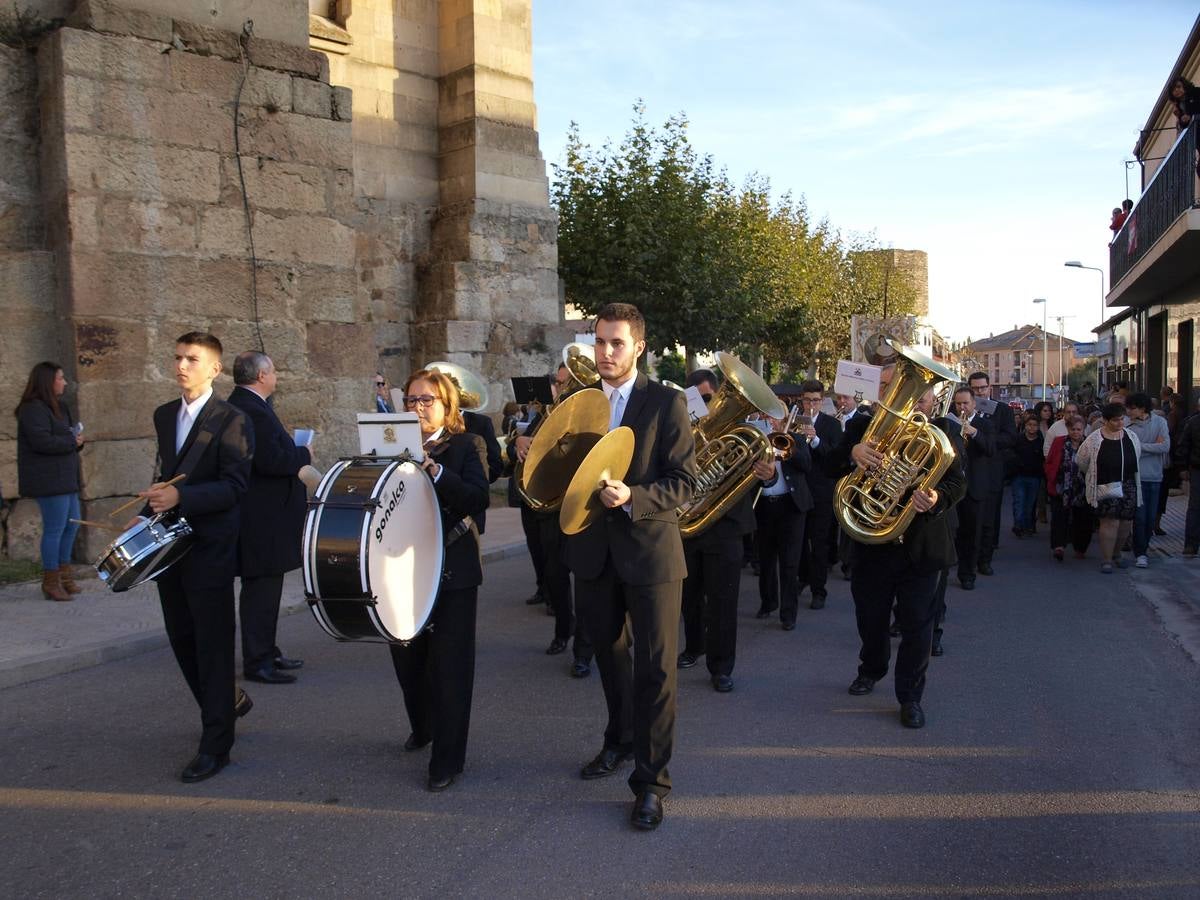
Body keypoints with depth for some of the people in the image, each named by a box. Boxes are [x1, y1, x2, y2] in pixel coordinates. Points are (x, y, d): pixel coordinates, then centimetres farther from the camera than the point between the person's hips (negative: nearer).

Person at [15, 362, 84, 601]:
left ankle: (63, 573, 26)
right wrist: (72, 441, -12)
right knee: (54, 528, -5)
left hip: (65, 478, 10)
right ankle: (51, 583, 3)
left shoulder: (57, 407, 18)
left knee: (72, 525, 15)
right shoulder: (33, 409, -13)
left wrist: (77, 440, 0)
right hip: (50, 480, -10)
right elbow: (42, 441, -24)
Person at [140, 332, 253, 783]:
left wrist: (180, 498, -29)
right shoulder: (164, 415, 11)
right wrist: (152, 508, 7)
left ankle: (215, 745, 10)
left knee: (212, 644, -1)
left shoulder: (231, 420, -12)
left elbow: (235, 486, -19)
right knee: (182, 638, 16)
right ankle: (226, 703, 38)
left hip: (209, 550, -7)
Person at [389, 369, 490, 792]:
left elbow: (478, 499, -16)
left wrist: (435, 470, -26)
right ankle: (422, 727, 41)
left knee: (449, 665, -1)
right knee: (407, 657, 14)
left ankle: (448, 758, 10)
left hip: (452, 570, -4)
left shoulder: (467, 445, -1)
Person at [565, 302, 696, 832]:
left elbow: (683, 481, -11)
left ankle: (651, 781, 9)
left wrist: (633, 498, -26)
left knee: (655, 667, -2)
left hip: (649, 550, -5)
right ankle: (620, 741, 42)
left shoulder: (667, 404, -7)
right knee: (610, 655, 20)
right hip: (594, 551, 5)